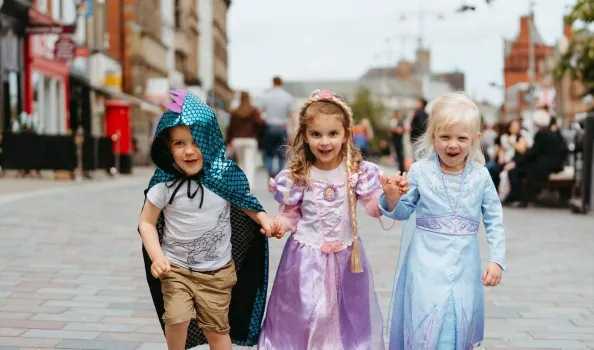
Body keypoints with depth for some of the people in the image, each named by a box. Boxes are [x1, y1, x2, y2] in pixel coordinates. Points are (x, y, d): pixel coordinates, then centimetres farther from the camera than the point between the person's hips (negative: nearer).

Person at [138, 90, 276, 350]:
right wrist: (157, 257, -17)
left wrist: (263, 218, -10)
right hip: (176, 268, -1)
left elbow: (243, 202, 9)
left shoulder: (226, 176, -10)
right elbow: (147, 222, -5)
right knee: (176, 320, -15)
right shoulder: (165, 184, -15)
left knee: (217, 329, 10)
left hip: (218, 270, 1)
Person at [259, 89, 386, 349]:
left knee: (347, 315, 14)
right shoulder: (298, 175, -7)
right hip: (306, 256, -1)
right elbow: (292, 213, 2)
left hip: (344, 256, 1)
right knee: (302, 316, 9)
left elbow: (375, 206, -7)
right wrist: (279, 224, -18)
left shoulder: (357, 171, -8)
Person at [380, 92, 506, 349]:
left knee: (460, 323, 7)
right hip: (427, 261, -2)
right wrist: (392, 198, -16)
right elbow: (403, 212, 5)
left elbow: (494, 221, 4)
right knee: (427, 322, -7)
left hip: (464, 264, 2)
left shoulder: (481, 176, -1)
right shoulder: (420, 171, -4)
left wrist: (496, 260, -3)